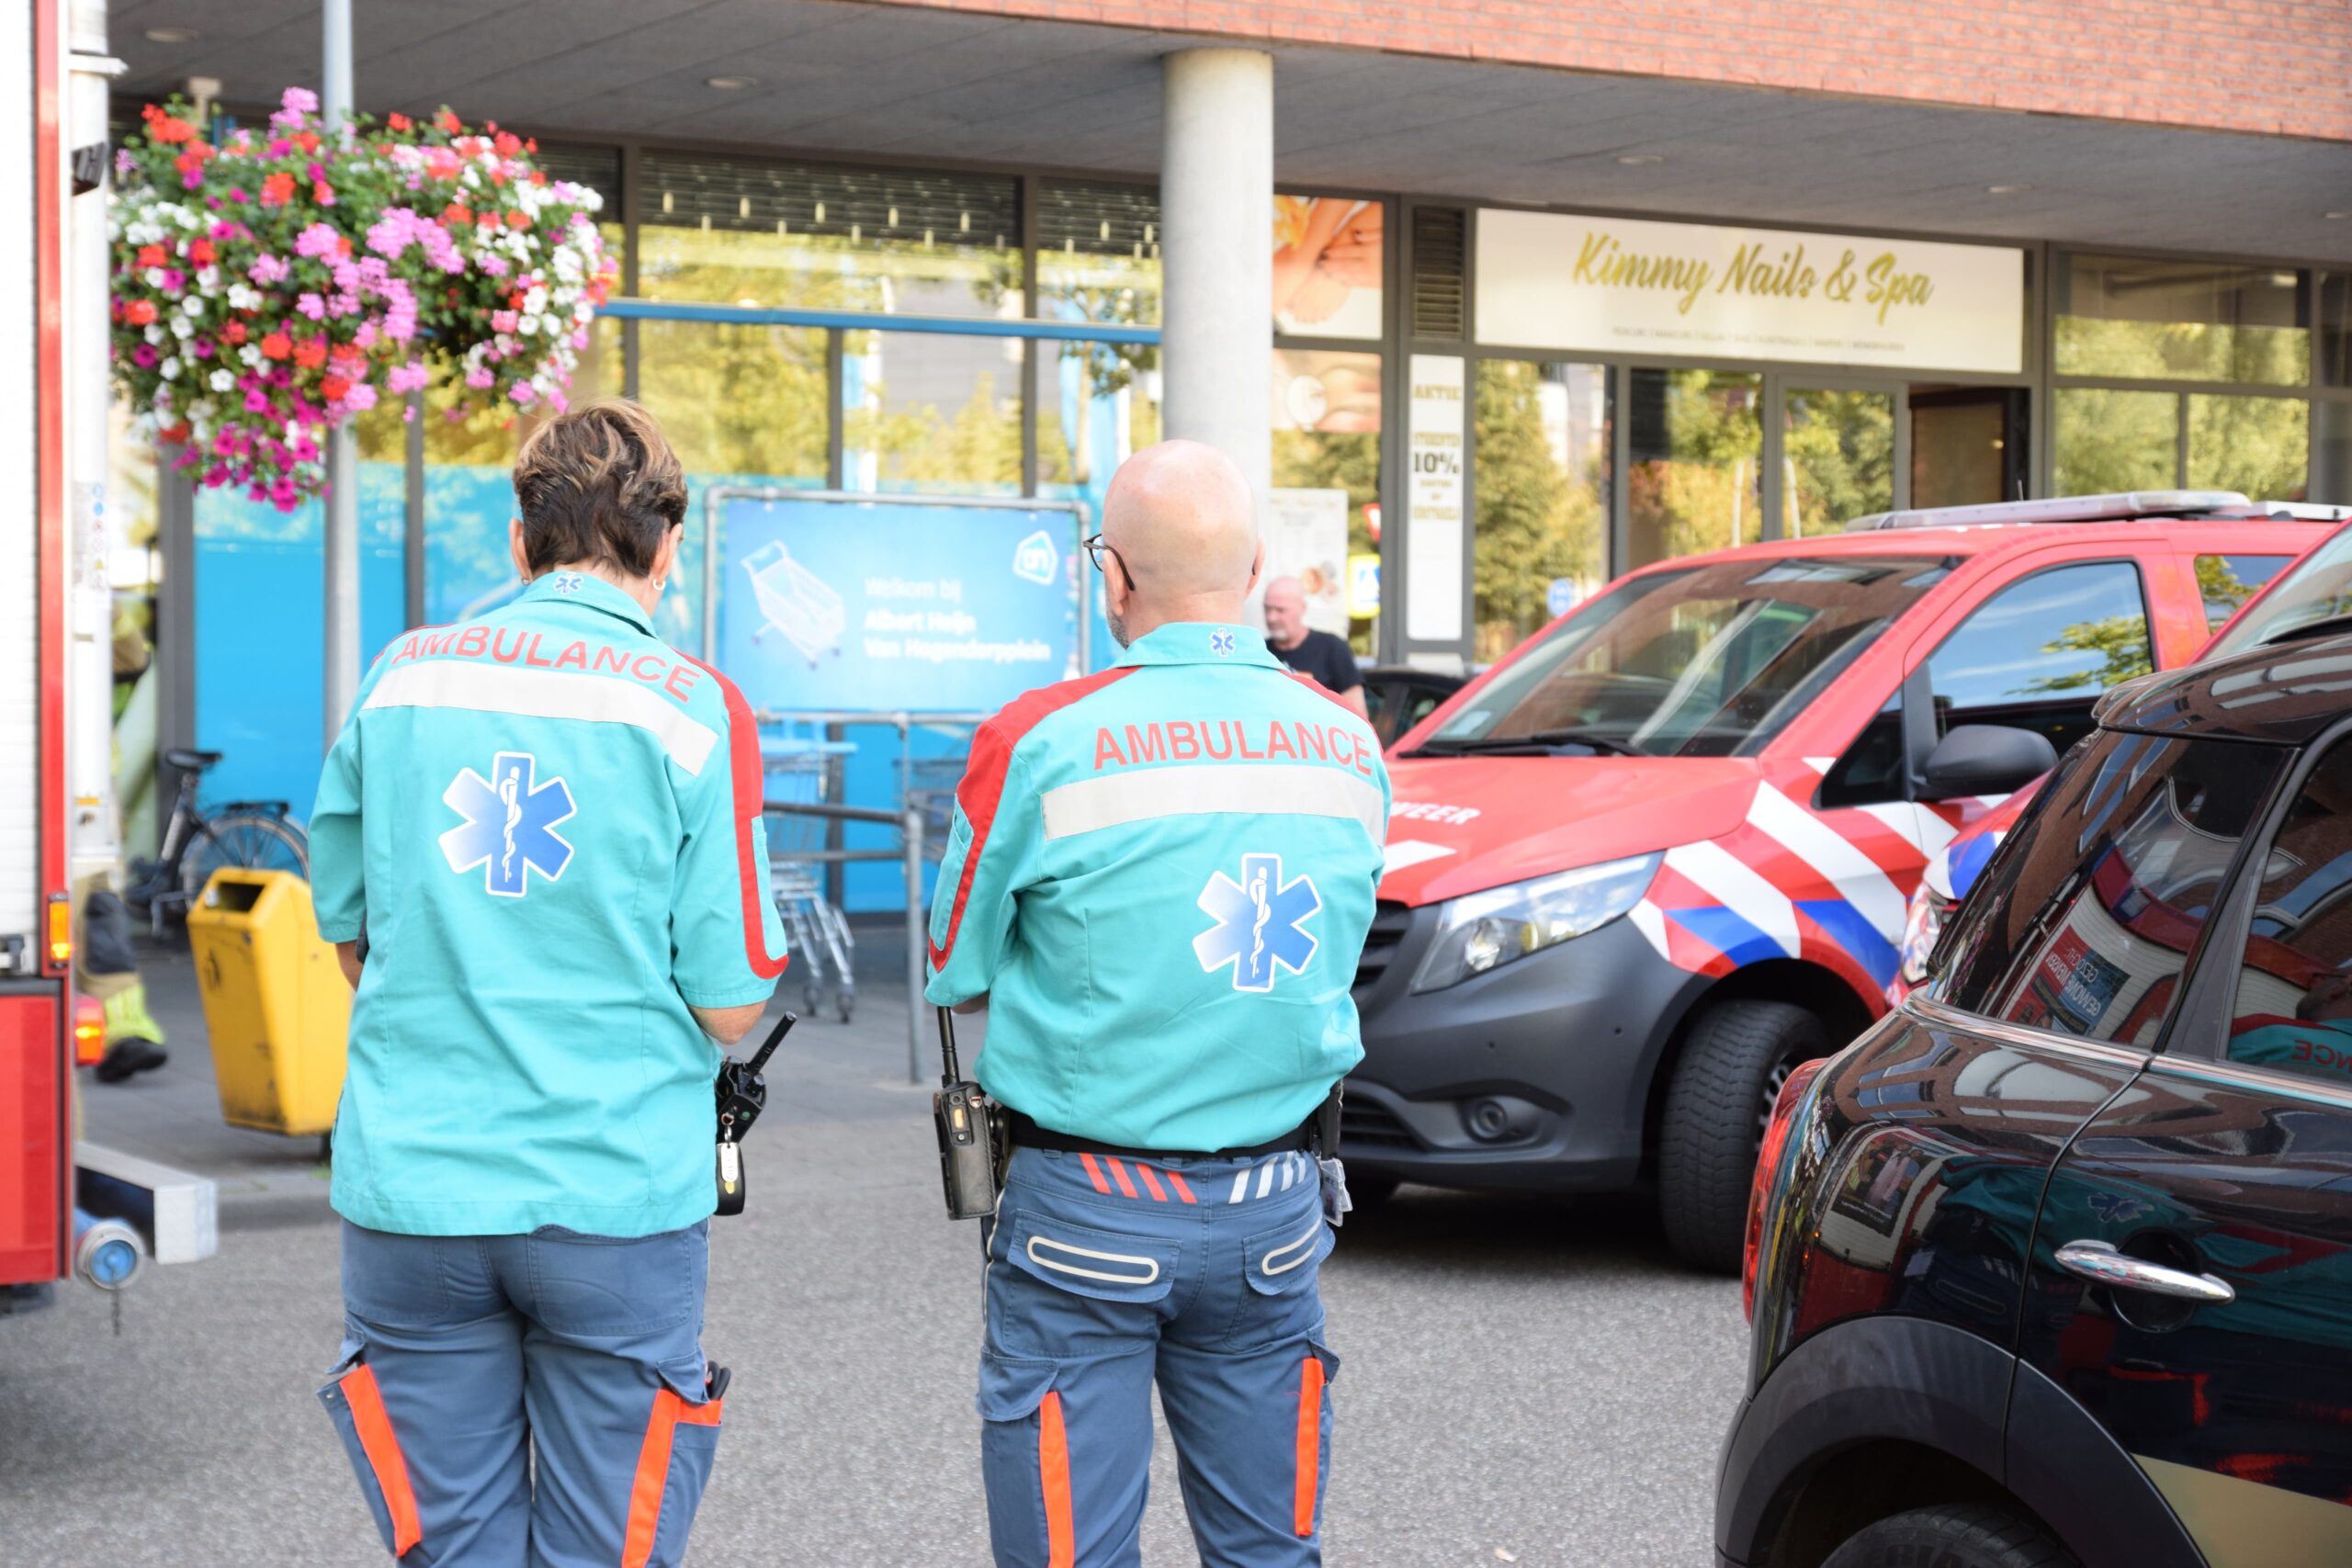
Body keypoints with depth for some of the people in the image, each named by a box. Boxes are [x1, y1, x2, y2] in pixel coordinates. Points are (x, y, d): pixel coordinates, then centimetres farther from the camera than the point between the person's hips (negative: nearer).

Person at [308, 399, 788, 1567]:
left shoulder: (403, 675, 4)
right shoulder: (693, 710, -5)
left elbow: (347, 932, 14)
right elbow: (729, 1002, -7)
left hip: (412, 1189, 3)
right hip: (616, 1197, -2)